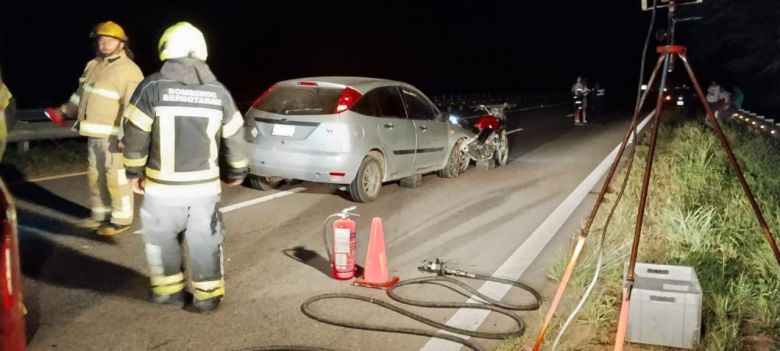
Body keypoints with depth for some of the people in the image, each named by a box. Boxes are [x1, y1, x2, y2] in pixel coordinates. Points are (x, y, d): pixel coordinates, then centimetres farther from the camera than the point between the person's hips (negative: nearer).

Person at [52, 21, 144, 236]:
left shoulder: (129, 71, -16)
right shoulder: (93, 65, 12)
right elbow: (81, 93, 27)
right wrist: (64, 110, 28)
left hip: (113, 137, -9)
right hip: (94, 134, 9)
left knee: (116, 179, -2)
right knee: (95, 177, 17)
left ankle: (122, 220, 10)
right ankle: (100, 215, 31)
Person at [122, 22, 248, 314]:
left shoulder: (153, 87, -9)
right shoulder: (218, 92, 0)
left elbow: (135, 135, -7)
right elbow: (235, 137, 6)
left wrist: (134, 172, 6)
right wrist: (237, 171, 20)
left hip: (163, 185, -2)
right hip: (205, 184, 2)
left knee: (160, 238, 17)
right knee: (205, 241, 12)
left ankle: (170, 290, 27)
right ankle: (208, 296, 19)